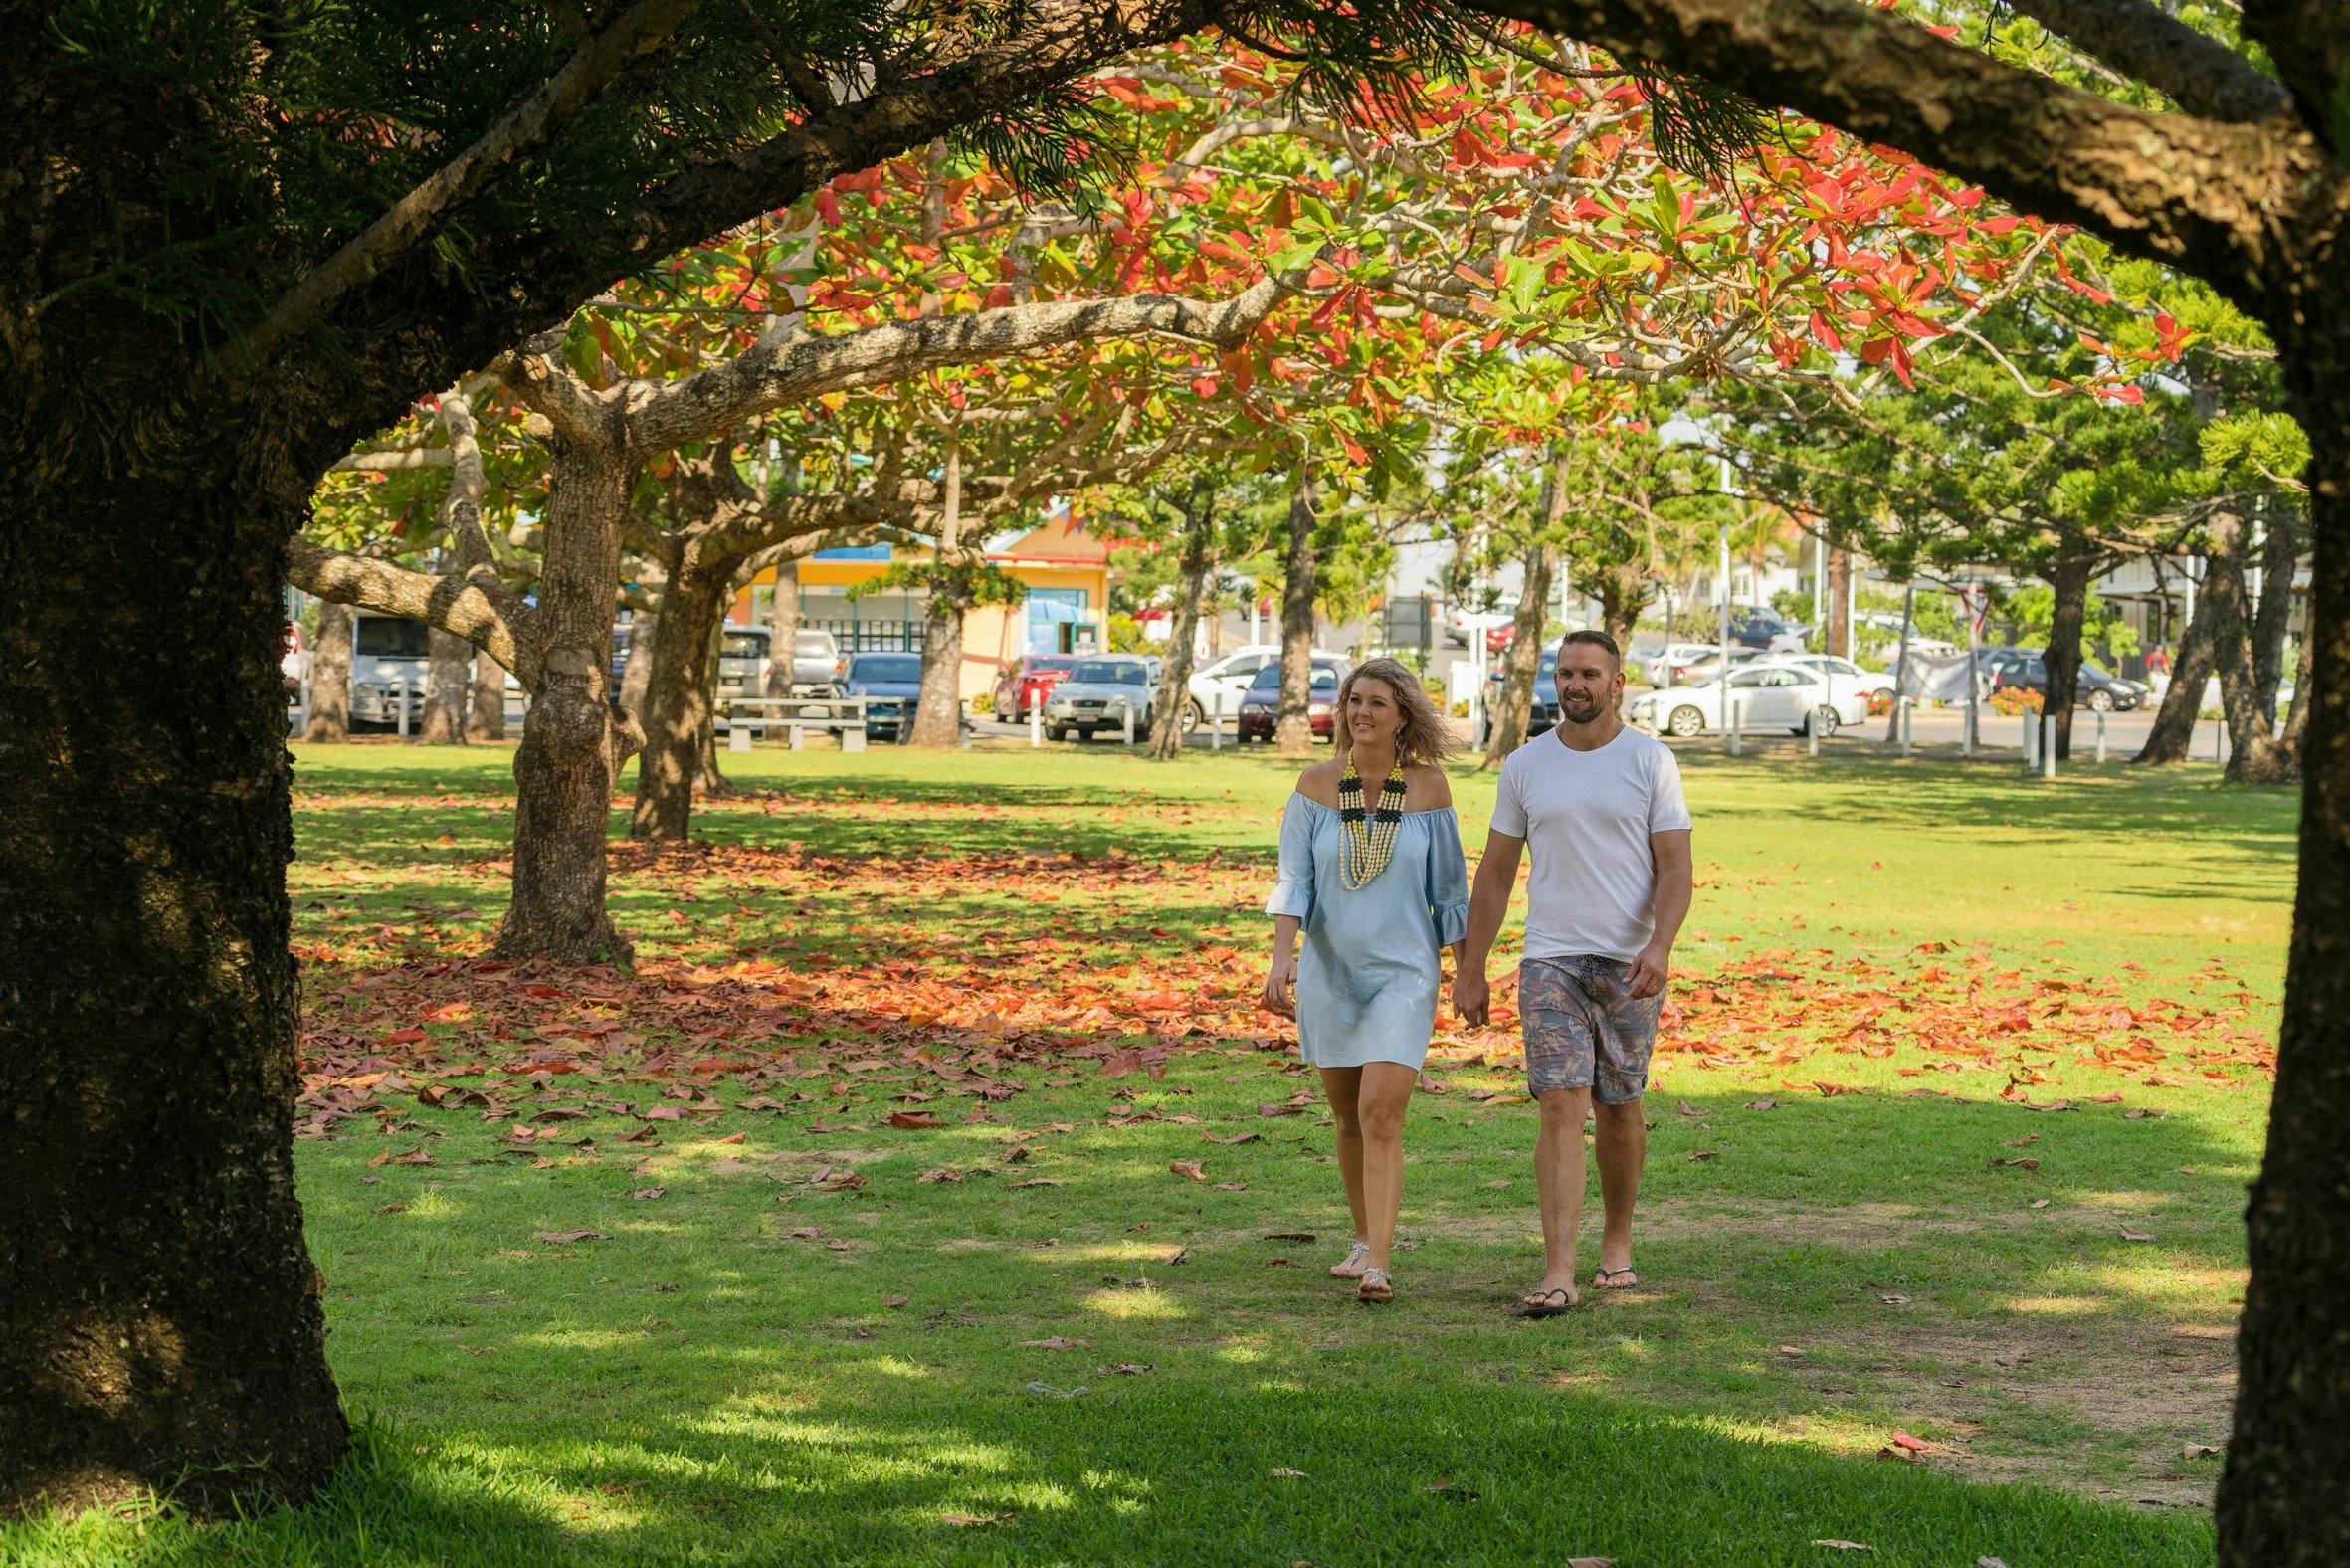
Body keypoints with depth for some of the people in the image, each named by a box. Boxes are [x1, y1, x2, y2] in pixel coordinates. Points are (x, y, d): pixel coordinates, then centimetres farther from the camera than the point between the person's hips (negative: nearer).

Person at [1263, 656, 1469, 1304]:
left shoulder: (1427, 785, -2)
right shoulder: (1316, 785, -1)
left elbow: (1448, 887, 4)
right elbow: (1293, 881, -6)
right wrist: (1282, 956, -21)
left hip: (1403, 972, -3)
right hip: (1330, 971, 3)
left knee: (1381, 1113, -16)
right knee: (1349, 1119, 14)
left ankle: (1378, 1266, -20)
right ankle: (1365, 1239, 34)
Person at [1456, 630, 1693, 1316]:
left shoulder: (1650, 762, 0)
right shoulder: (1525, 765, 6)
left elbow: (1675, 867, -5)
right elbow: (1495, 872, 10)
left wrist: (1660, 945, -22)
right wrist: (1470, 971, 7)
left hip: (1630, 964, 0)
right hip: (1551, 961, 0)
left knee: (1619, 1107, 9)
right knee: (1561, 1107, -11)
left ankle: (1617, 1244, 30)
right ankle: (1557, 1275, -16)